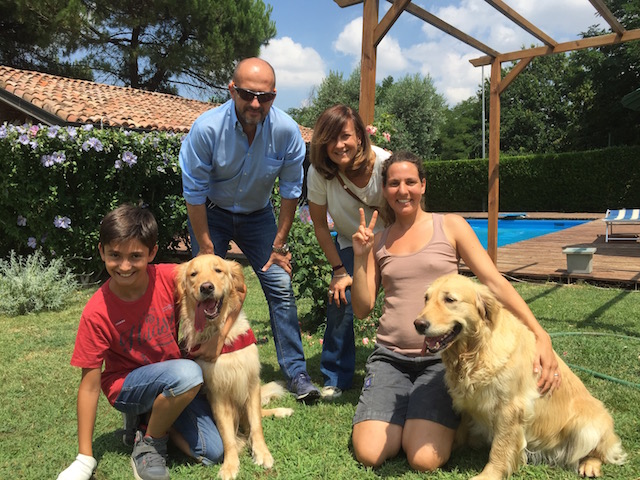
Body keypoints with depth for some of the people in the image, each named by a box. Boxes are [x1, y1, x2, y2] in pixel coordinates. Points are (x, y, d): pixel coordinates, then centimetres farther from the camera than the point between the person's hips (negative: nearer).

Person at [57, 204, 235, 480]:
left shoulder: (170, 277, -17)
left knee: (212, 453, -10)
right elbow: (90, 386, -14)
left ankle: (151, 414, 14)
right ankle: (149, 443, -7)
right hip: (127, 385, -3)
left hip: (175, 381, 4)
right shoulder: (96, 313, -21)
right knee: (188, 373, -34)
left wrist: (218, 336, -21)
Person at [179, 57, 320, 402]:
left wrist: (279, 244, -7)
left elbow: (290, 190, -8)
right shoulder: (206, 128, -25)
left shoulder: (287, 131, -20)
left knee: (281, 286, -6)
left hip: (257, 215, 2)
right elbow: (194, 192, -16)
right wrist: (206, 249, -14)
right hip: (211, 214, -1)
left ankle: (296, 373, 5)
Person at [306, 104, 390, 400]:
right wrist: (339, 270, -9)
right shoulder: (318, 172, -21)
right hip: (349, 243, 1)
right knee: (340, 299, -15)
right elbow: (320, 224, -8)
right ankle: (336, 378, 4)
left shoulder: (384, 164, -28)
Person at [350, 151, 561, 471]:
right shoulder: (378, 241, 9)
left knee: (425, 460, -19)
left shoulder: (450, 226, 1)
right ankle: (401, 414, 16)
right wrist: (360, 257, -6)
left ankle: (432, 414, 14)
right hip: (390, 356, 3)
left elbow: (495, 283, -5)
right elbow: (362, 309, 7)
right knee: (368, 454, -14)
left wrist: (540, 334, -15)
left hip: (442, 357, -2)